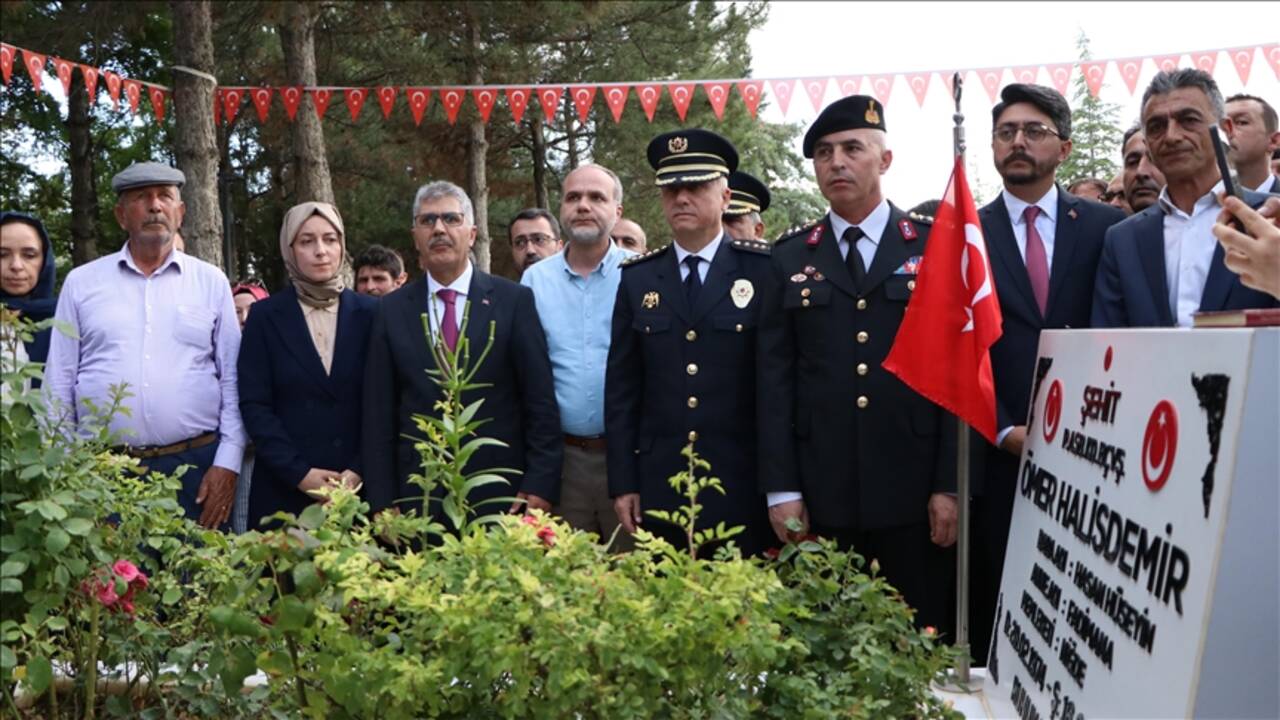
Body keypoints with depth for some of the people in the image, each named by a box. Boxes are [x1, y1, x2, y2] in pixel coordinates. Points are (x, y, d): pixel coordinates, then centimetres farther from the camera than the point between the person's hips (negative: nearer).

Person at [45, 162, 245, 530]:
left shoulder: (211, 282, 7)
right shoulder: (81, 282, 8)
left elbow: (232, 381, 6)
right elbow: (59, 383, 8)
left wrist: (227, 462, -2)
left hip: (197, 467, 0)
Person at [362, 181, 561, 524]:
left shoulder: (514, 300, 0)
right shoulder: (392, 311, 6)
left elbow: (541, 402, -2)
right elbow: (378, 414, 6)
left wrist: (540, 485, -8)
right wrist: (382, 502, 1)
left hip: (501, 495, -1)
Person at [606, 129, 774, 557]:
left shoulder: (764, 270, 0)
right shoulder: (637, 279, 8)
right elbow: (621, 389, 8)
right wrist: (622, 484, 4)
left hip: (743, 489, -2)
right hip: (659, 488, 2)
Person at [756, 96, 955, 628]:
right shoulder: (790, 260, 9)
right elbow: (774, 379, 5)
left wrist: (951, 485, -5)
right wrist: (781, 489, -2)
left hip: (913, 491, -1)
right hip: (821, 496, 1)